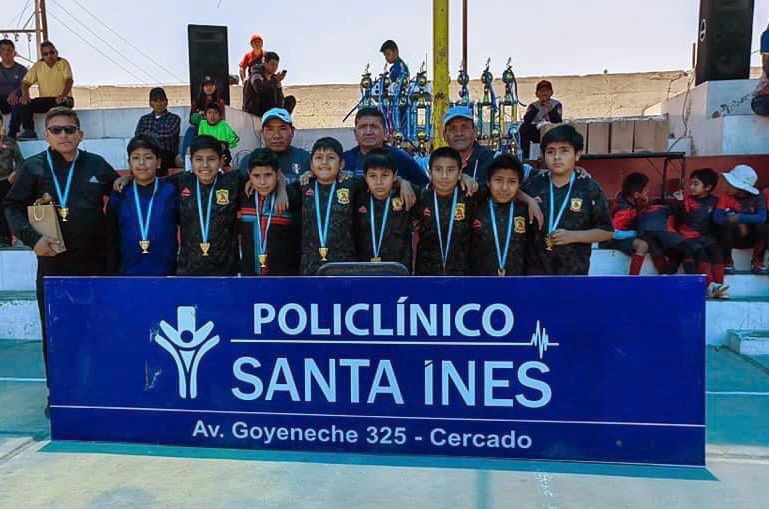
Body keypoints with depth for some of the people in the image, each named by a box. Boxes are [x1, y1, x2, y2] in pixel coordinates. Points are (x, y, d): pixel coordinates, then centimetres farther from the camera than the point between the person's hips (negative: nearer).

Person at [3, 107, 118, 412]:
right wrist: (31, 238, -10)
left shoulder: (97, 165, 4)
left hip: (94, 262, 1)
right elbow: (13, 206, 3)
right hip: (52, 263, -1)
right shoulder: (34, 167, 1)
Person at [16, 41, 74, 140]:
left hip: (62, 99, -4)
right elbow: (25, 82, 6)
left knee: (63, 104, -39)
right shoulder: (37, 66, 10)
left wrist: (62, 95, -32)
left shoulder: (63, 63, 2)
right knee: (25, 103, -20)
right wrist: (25, 95, -17)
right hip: (44, 100, 4)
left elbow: (69, 80, -13)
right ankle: (29, 131, -17)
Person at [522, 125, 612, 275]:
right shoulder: (532, 184, 0)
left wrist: (573, 236, -14)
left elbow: (606, 232, -1)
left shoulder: (590, 189, -4)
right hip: (536, 268, 2)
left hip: (575, 271, -1)